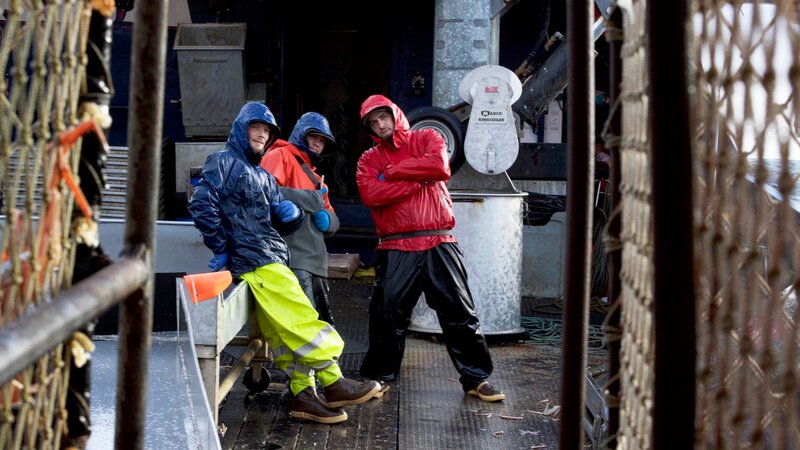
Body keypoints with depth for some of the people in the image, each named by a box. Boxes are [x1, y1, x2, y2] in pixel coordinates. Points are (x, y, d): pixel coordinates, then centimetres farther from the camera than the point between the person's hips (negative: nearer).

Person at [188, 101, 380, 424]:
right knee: (301, 321, -11)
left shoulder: (263, 177, 24)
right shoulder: (223, 162, 1)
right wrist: (222, 249, -11)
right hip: (254, 260, -8)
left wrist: (293, 214, -2)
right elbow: (201, 204, -13)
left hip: (272, 259, 8)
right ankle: (333, 384, -6)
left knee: (285, 333, 4)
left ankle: (302, 394, 6)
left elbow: (283, 223, 22)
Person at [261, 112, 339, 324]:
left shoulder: (314, 176, 31)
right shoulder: (280, 156, 2)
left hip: (315, 261, 10)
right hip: (293, 259, -10)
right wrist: (313, 200, -10)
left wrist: (326, 219, 2)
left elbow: (334, 219, 28)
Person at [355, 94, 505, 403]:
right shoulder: (369, 160, 11)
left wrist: (393, 171, -6)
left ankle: (476, 379, 13)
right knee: (387, 315, 4)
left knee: (460, 313, 3)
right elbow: (370, 194, -10)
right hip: (395, 249, 1)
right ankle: (379, 376, 21)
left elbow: (440, 166, -13)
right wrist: (418, 180, -10)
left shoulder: (426, 138, 9)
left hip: (439, 244, -1)